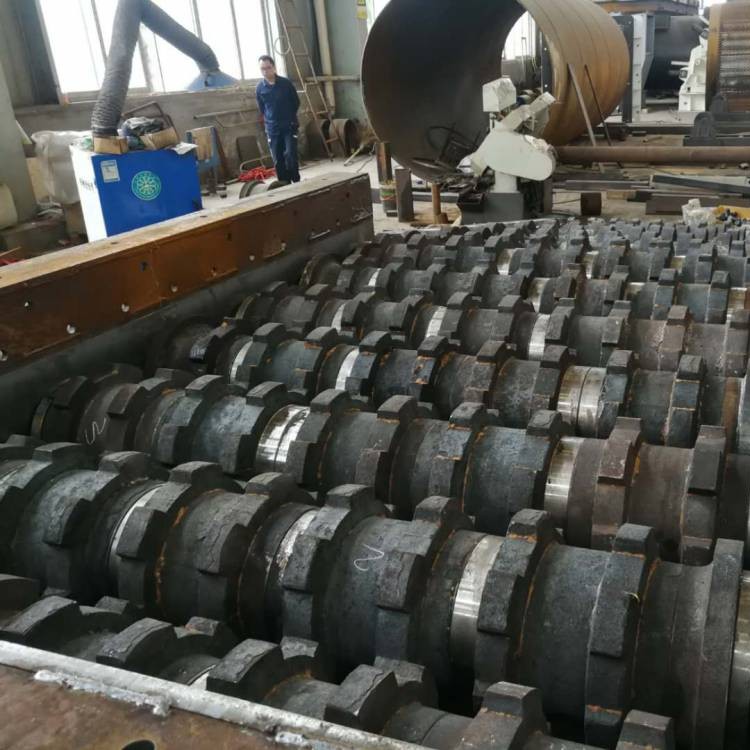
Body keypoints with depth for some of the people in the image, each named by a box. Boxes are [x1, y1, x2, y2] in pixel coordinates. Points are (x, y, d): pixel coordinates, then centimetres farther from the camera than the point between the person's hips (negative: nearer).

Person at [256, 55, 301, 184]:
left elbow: (296, 103, 5)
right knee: (278, 161, 4)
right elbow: (262, 109, 12)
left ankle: (296, 182, 4)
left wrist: (289, 118, 10)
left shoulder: (286, 83, -6)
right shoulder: (260, 88, -1)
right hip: (272, 129, 2)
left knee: (290, 155, -12)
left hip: (289, 126, -2)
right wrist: (270, 121, 8)